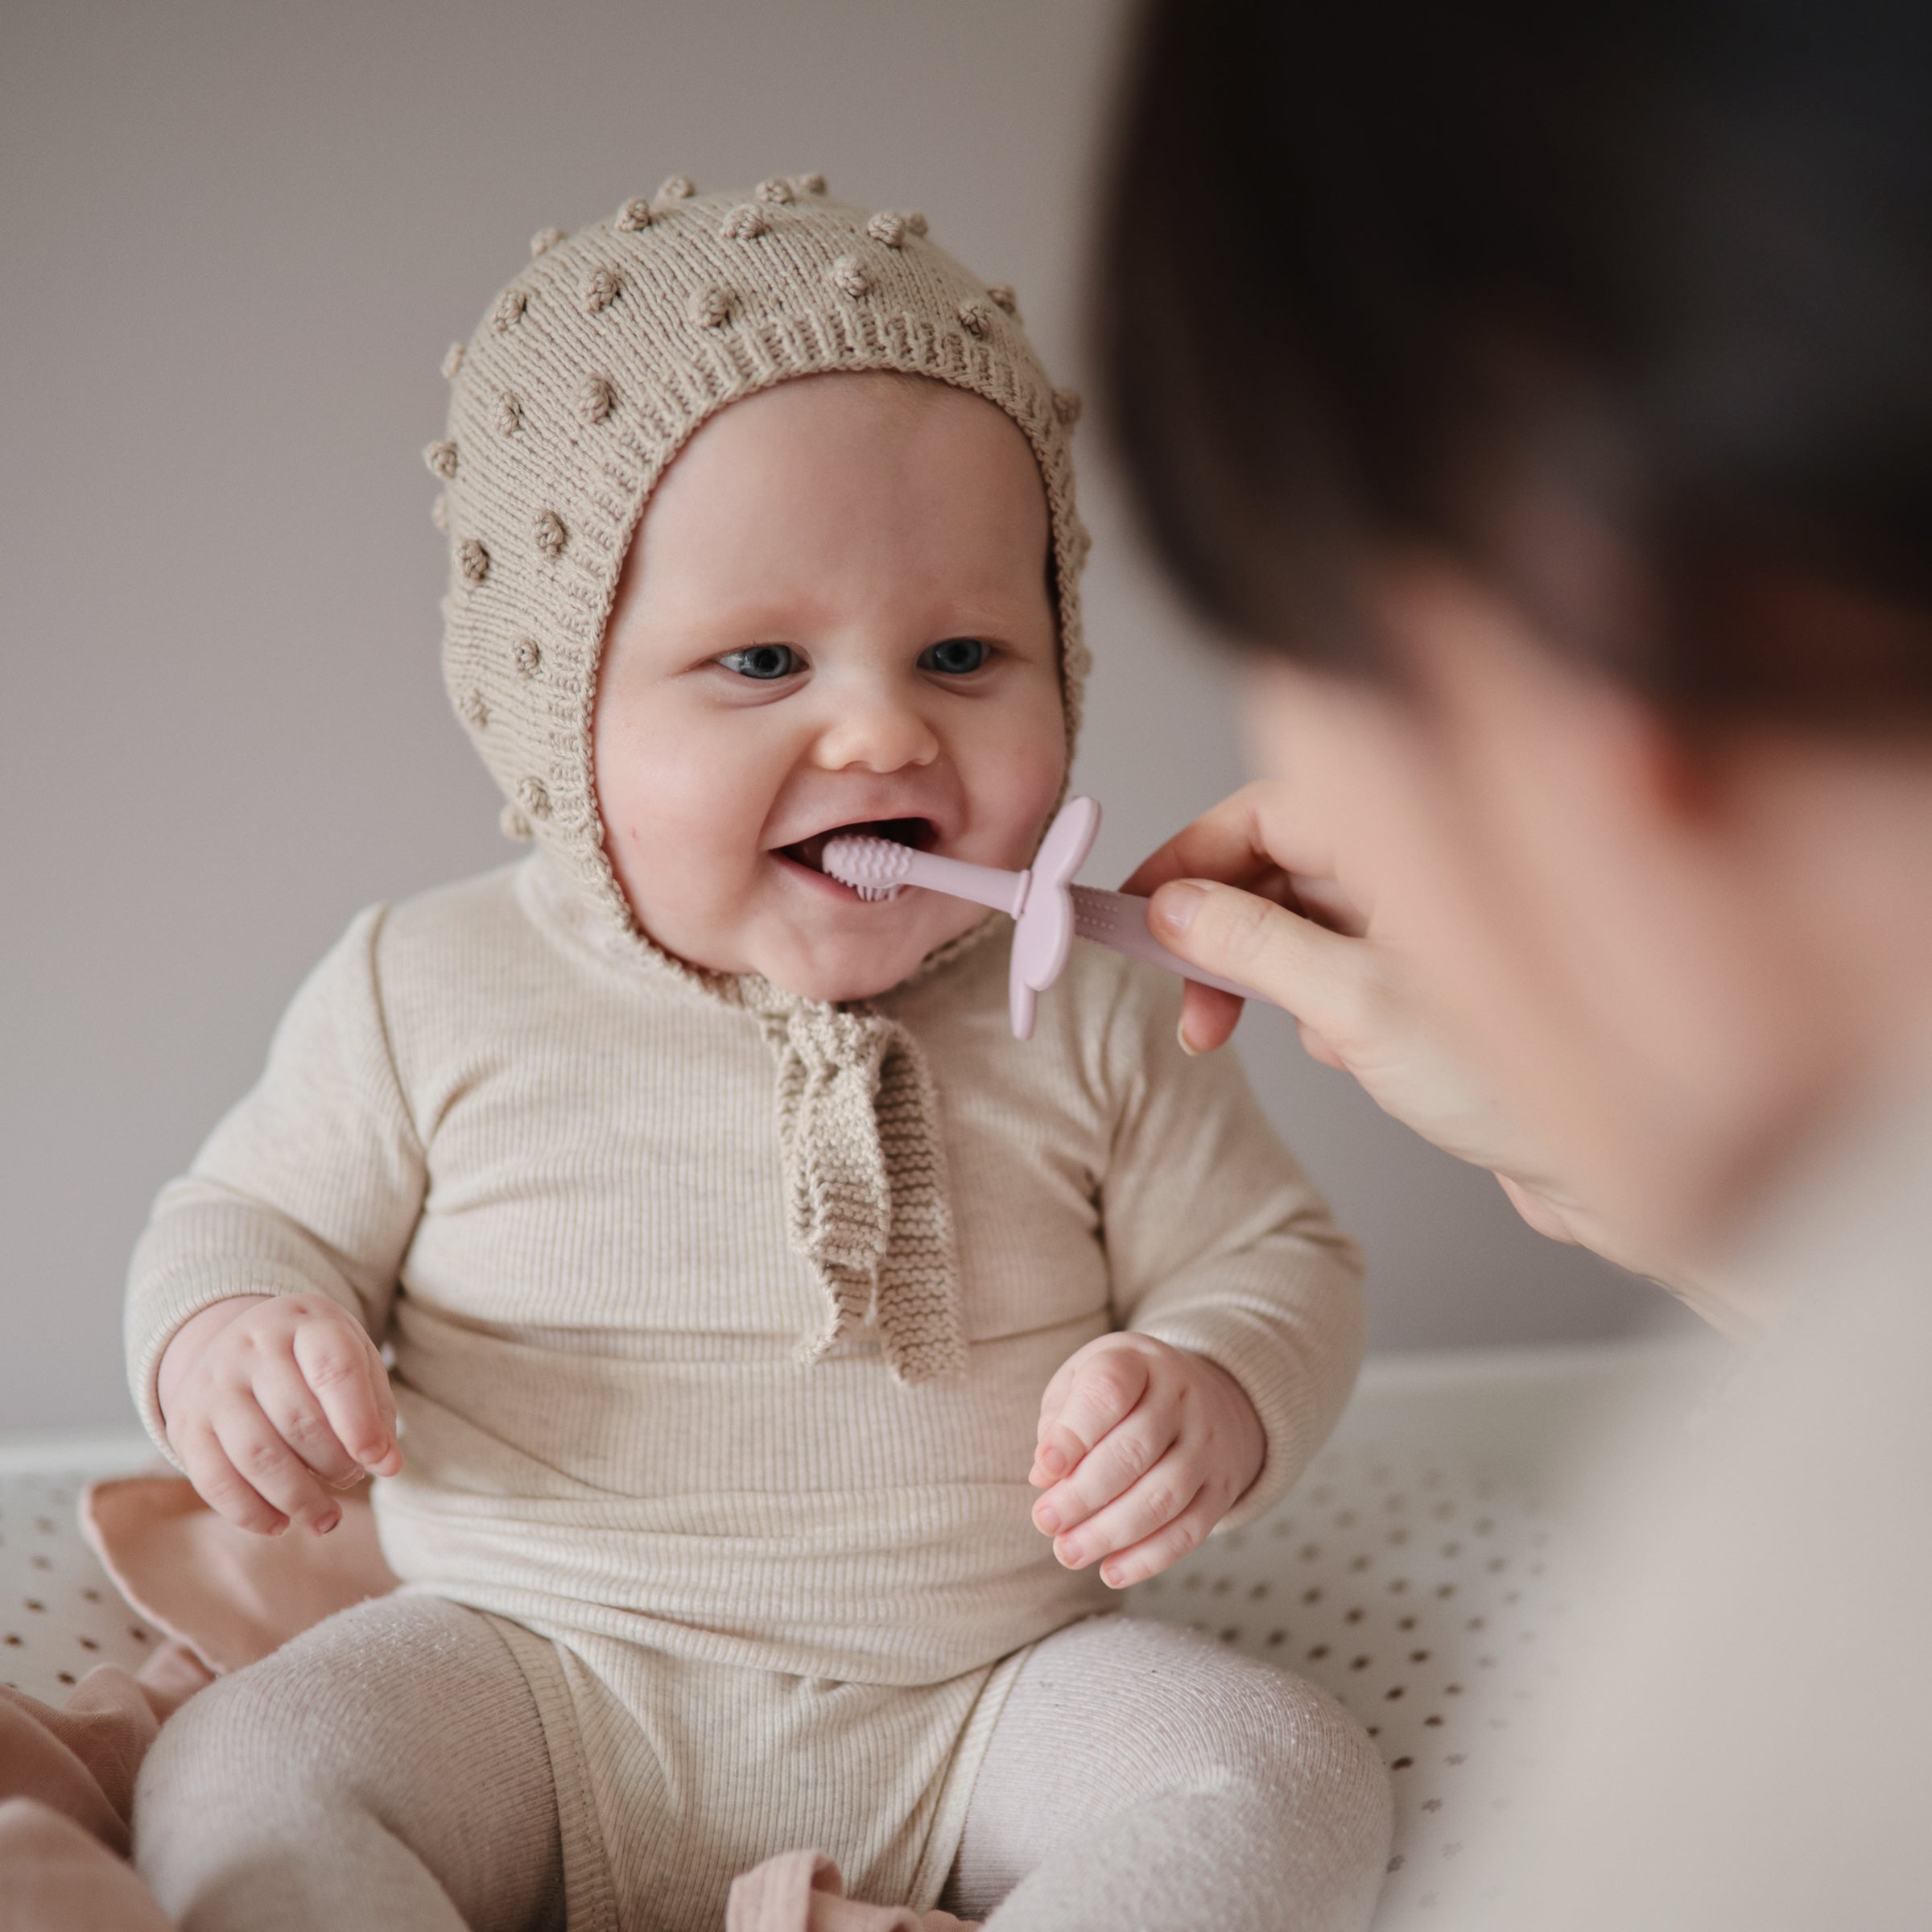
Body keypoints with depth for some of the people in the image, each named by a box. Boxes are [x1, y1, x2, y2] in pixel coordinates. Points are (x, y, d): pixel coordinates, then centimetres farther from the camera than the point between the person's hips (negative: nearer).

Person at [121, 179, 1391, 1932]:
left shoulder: (1091, 1017, -3)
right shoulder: (432, 993, -4)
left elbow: (1278, 1258, 6)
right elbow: (253, 1217, 8)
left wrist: (1217, 1397, -18)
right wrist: (223, 1334, -17)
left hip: (985, 1691, 1)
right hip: (542, 1681, 0)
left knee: (1290, 1786, -21)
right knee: (232, 1785, -23)